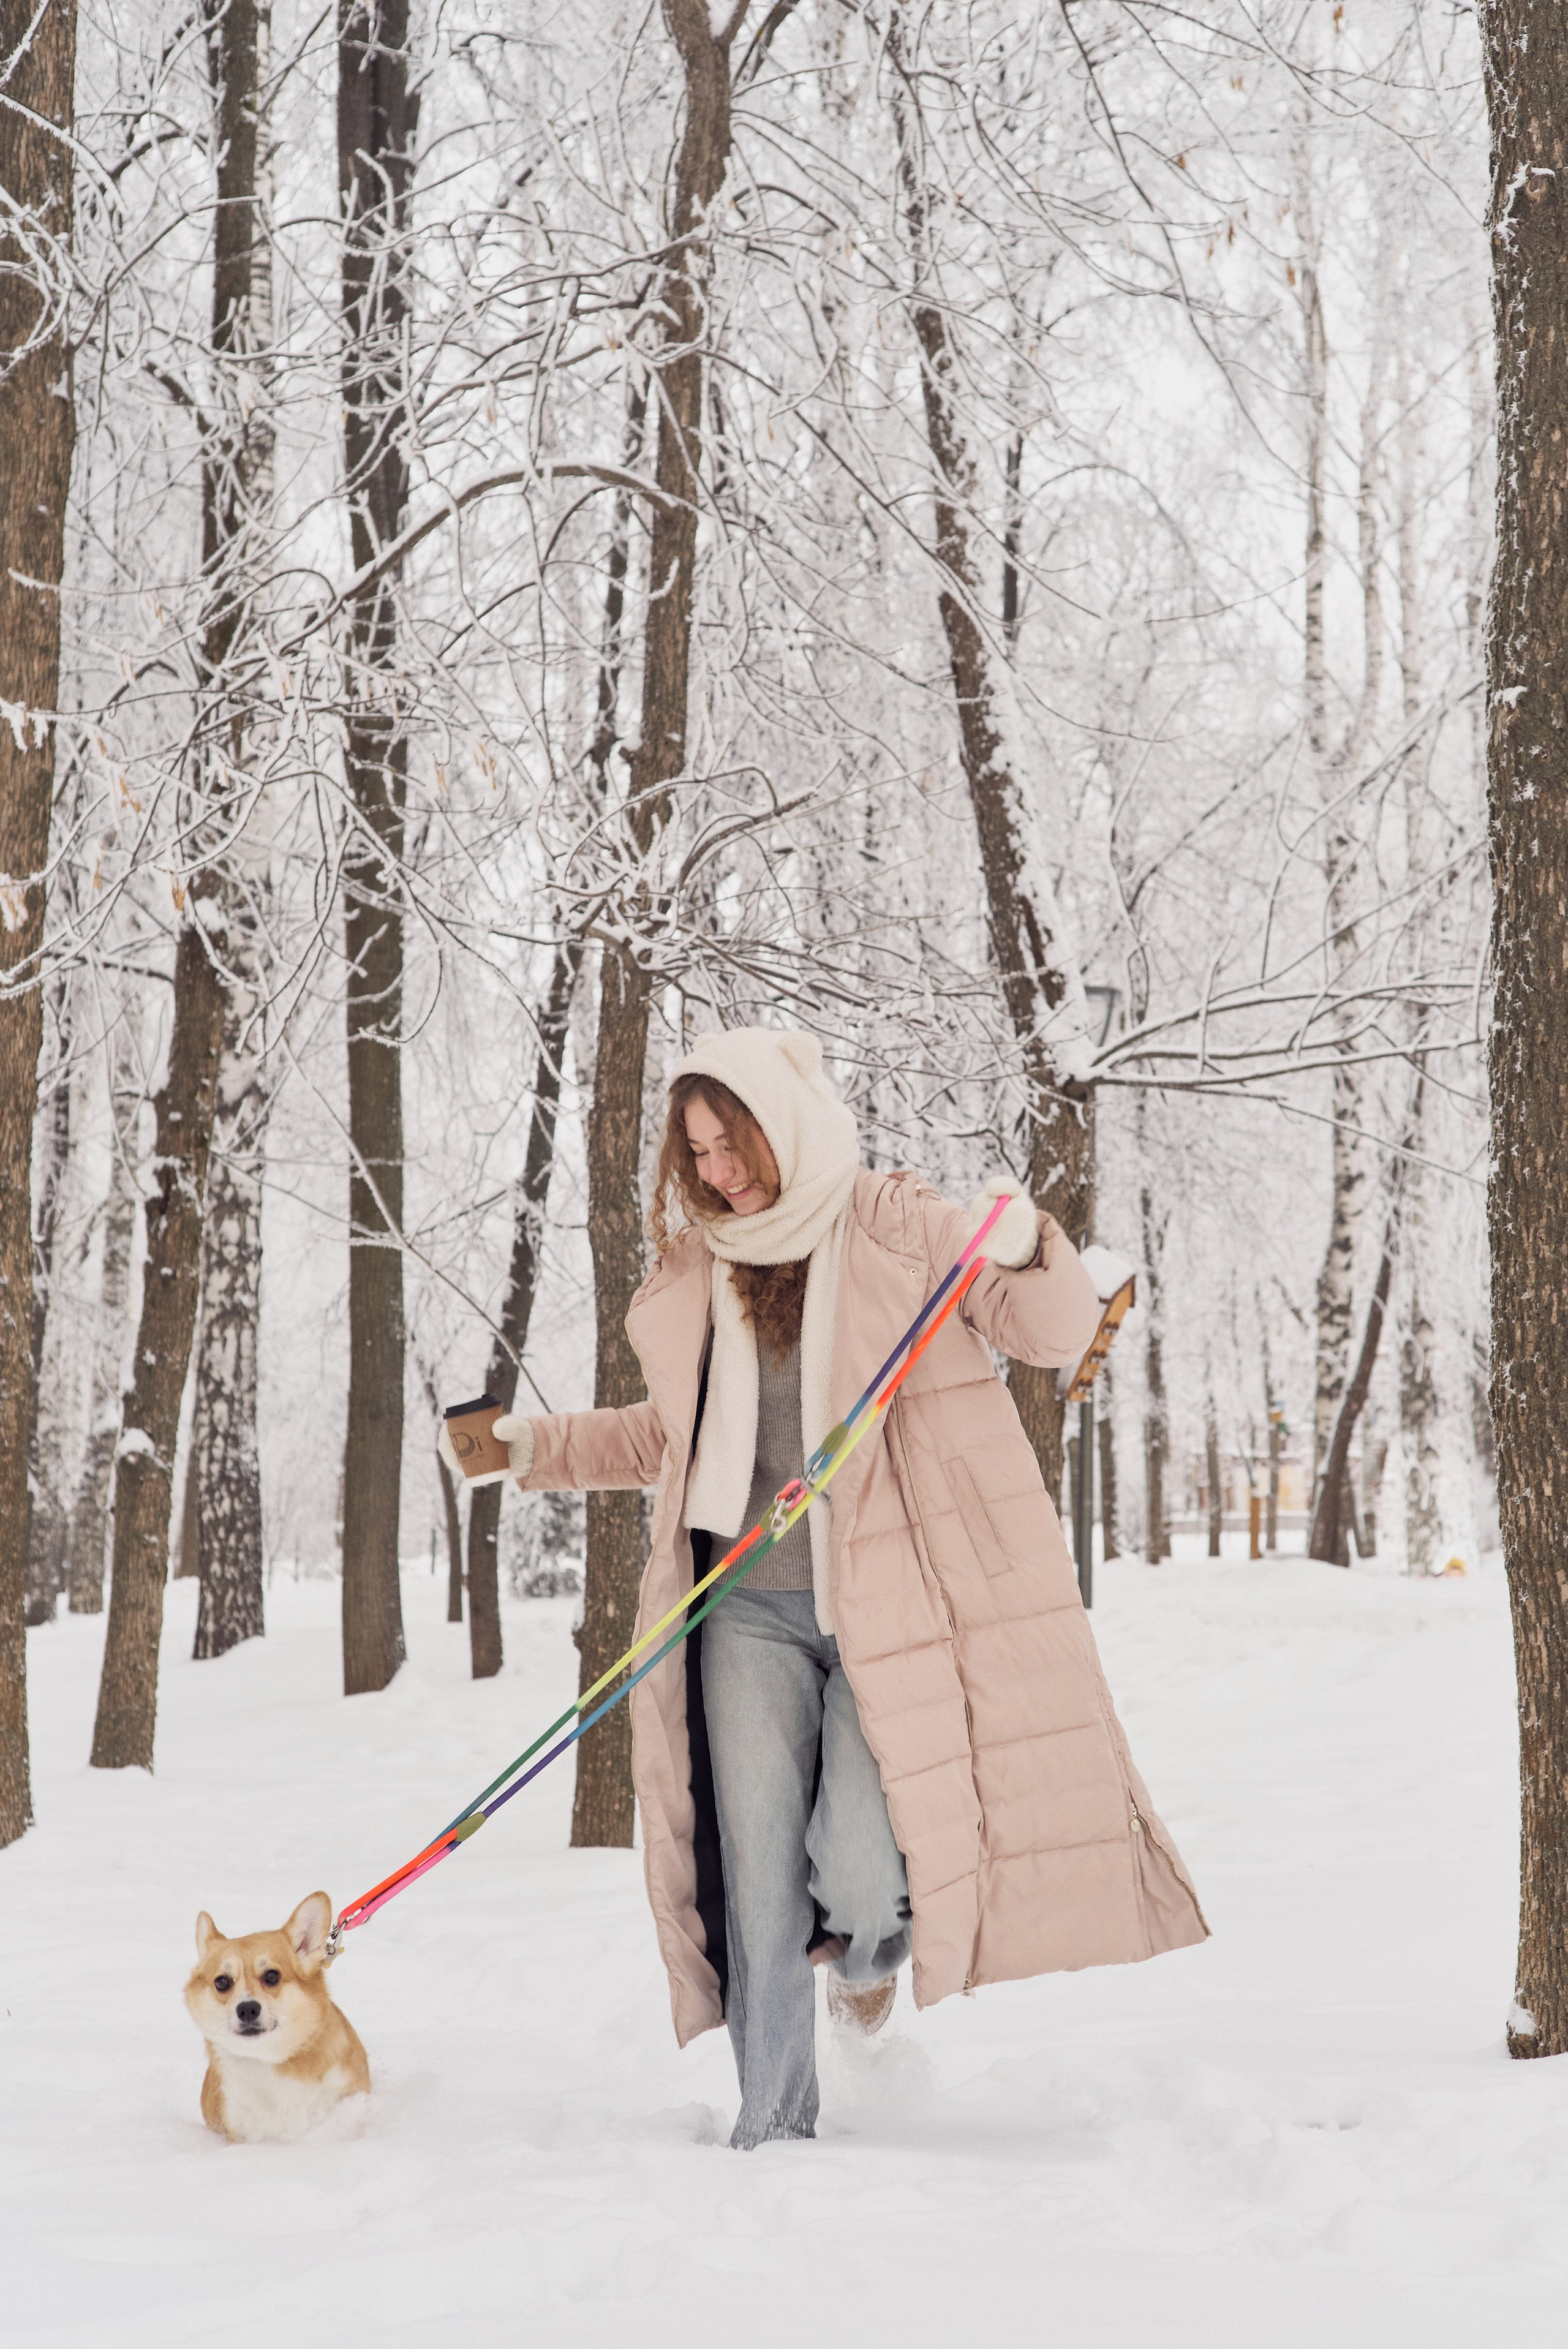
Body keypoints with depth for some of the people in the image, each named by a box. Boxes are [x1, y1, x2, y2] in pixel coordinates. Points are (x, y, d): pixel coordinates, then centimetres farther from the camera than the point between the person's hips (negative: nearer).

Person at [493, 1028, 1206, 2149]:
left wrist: (1027, 1252, -25)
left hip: (883, 1605, -4)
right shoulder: (700, 1270, 11)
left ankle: (869, 1955, 25)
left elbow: (1057, 1332, -5)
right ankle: (772, 2124, 9)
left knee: (863, 1872, -12)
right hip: (748, 1608, 4)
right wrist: (535, 1447, 18)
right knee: (758, 1874, -2)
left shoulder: (897, 1227, -2)